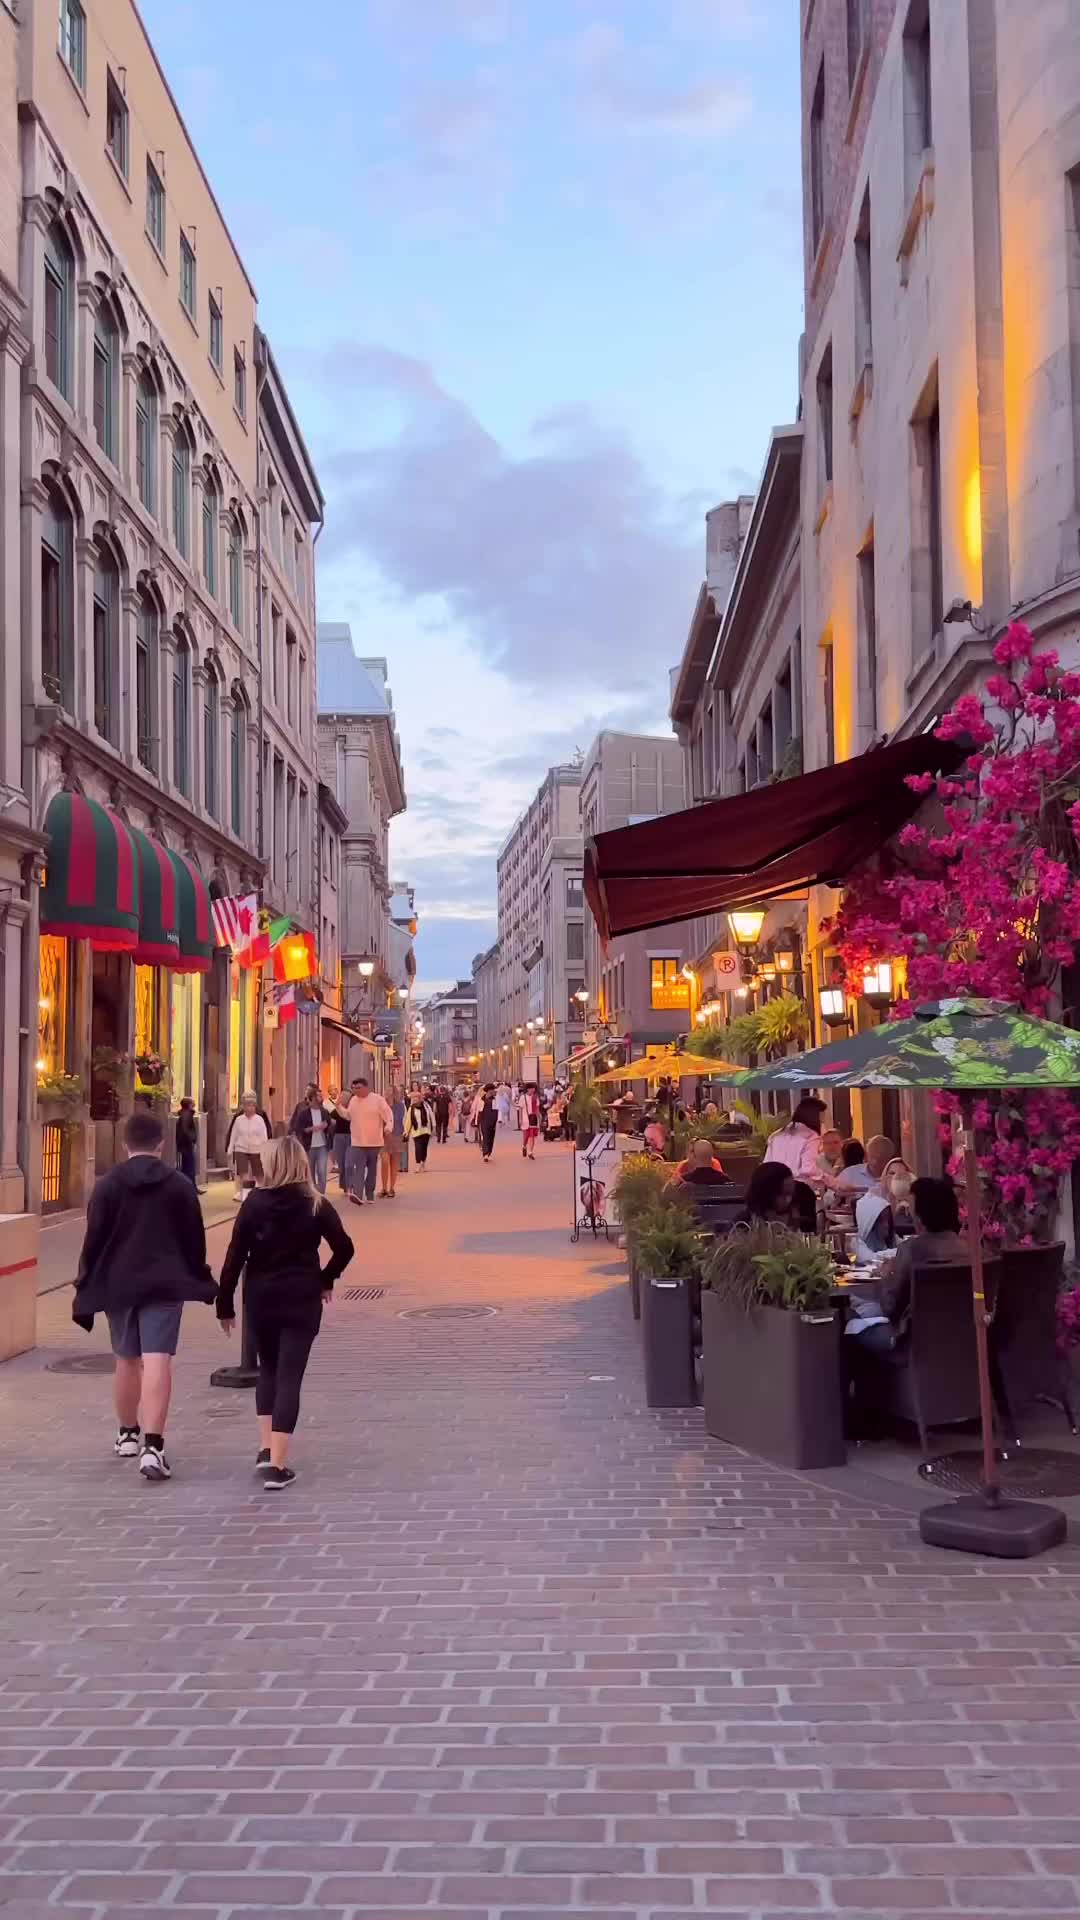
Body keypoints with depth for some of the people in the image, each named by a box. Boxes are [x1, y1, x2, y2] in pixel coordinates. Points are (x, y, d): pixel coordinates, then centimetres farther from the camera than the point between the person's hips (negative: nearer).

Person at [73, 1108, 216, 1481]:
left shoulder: (107, 1184, -2)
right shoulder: (180, 1185, -1)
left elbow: (94, 1239, -2)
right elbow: (194, 1239, 4)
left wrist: (87, 1287, 6)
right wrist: (200, 1282, 17)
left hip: (117, 1282, 2)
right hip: (164, 1282, -2)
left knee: (126, 1360, 18)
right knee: (157, 1361, -8)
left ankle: (127, 1434, 34)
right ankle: (152, 1446, -19)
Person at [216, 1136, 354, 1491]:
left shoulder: (254, 1203, -6)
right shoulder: (316, 1205, -4)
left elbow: (235, 1256, -6)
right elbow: (344, 1248, -6)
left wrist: (224, 1304, 1)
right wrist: (326, 1279, 11)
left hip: (261, 1298, 1)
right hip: (302, 1300, -1)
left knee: (268, 1368, 22)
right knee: (289, 1375, 1)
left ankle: (266, 1448, 15)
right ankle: (277, 1465, -5)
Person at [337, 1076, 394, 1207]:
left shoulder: (377, 1099, -8)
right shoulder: (353, 1100, 7)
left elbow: (388, 1115, -9)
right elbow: (348, 1115, 20)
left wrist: (388, 1128, -24)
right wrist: (339, 1106, 9)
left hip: (374, 1142, -2)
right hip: (357, 1142, 2)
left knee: (372, 1170, 11)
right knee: (359, 1169, -11)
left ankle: (370, 1195, 23)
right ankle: (357, 1194, -23)